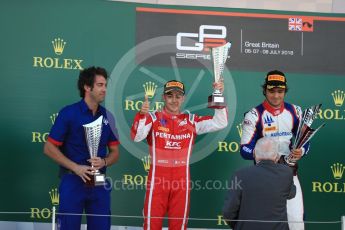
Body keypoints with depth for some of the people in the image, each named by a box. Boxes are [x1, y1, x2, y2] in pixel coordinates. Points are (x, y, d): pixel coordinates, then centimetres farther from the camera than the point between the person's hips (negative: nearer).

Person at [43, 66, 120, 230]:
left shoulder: (107, 116, 6)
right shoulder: (69, 113, -6)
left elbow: (115, 152, 11)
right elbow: (49, 148, -6)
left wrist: (103, 162, -11)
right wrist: (76, 168, -15)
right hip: (73, 181, -4)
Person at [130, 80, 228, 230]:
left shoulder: (191, 120, 8)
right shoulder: (153, 118, 2)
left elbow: (219, 123, 3)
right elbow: (136, 137, -12)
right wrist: (142, 114, -27)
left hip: (182, 179, 2)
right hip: (157, 178, -2)